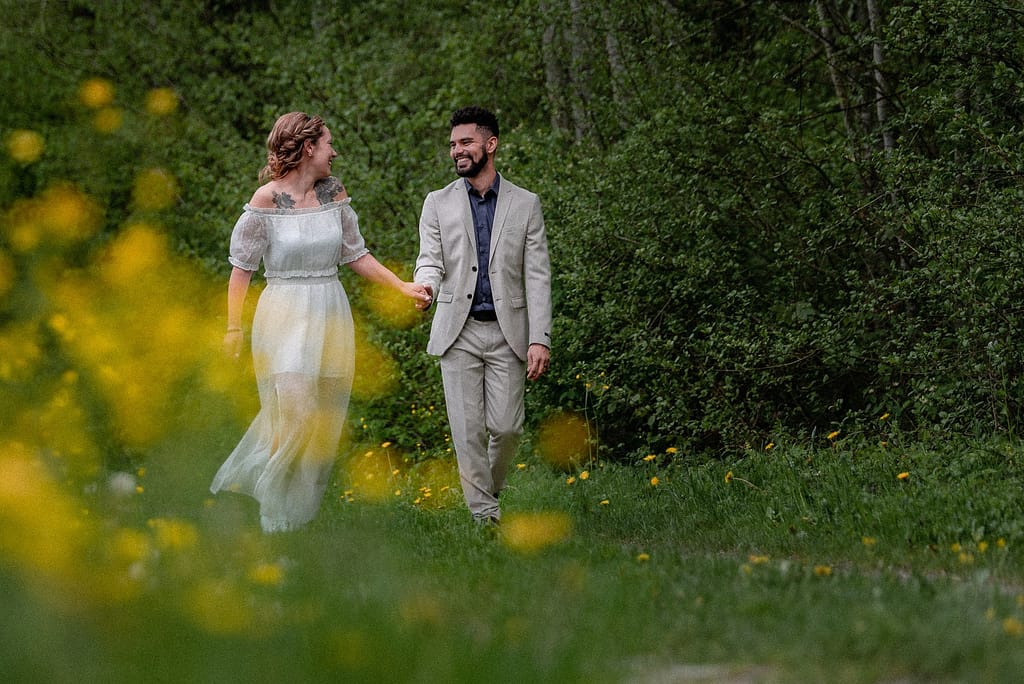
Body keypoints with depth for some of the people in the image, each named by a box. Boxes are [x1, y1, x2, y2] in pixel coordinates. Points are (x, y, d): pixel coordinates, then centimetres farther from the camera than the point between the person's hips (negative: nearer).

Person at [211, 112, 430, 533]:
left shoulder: (333, 193, 6)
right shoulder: (266, 200, -9)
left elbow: (355, 254, 13)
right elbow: (242, 267, -4)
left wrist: (401, 285, 4)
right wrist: (233, 327, -4)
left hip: (330, 316, 5)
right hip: (285, 316, -5)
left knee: (323, 417, 4)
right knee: (294, 409, -14)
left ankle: (303, 502, 17)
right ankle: (277, 511, 3)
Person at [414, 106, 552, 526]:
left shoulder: (525, 205, 5)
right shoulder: (438, 203, 8)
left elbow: (537, 277, 2)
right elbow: (430, 260, 0)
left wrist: (539, 339, -7)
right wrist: (424, 287, -26)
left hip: (507, 333, -1)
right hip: (458, 333, 1)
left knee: (506, 427, -5)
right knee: (468, 428, -3)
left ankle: (492, 487, 23)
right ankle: (484, 514, 3)